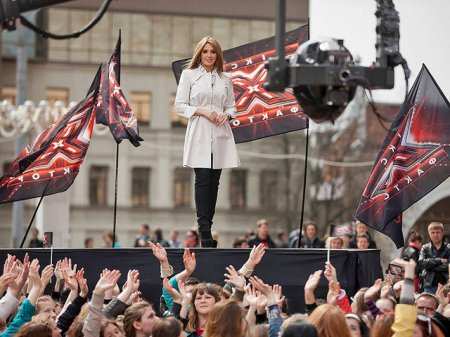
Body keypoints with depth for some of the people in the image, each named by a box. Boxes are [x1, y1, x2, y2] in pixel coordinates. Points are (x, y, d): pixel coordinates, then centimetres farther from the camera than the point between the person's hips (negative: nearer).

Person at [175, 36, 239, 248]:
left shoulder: (225, 79, 13)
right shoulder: (189, 75, 5)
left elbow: (231, 107, 17)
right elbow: (179, 105, 1)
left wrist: (226, 114, -5)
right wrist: (202, 111, -12)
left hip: (220, 134, 4)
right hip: (199, 134, -4)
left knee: (214, 181, 4)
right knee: (203, 180, -10)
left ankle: (207, 225, 10)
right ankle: (204, 232, -12)